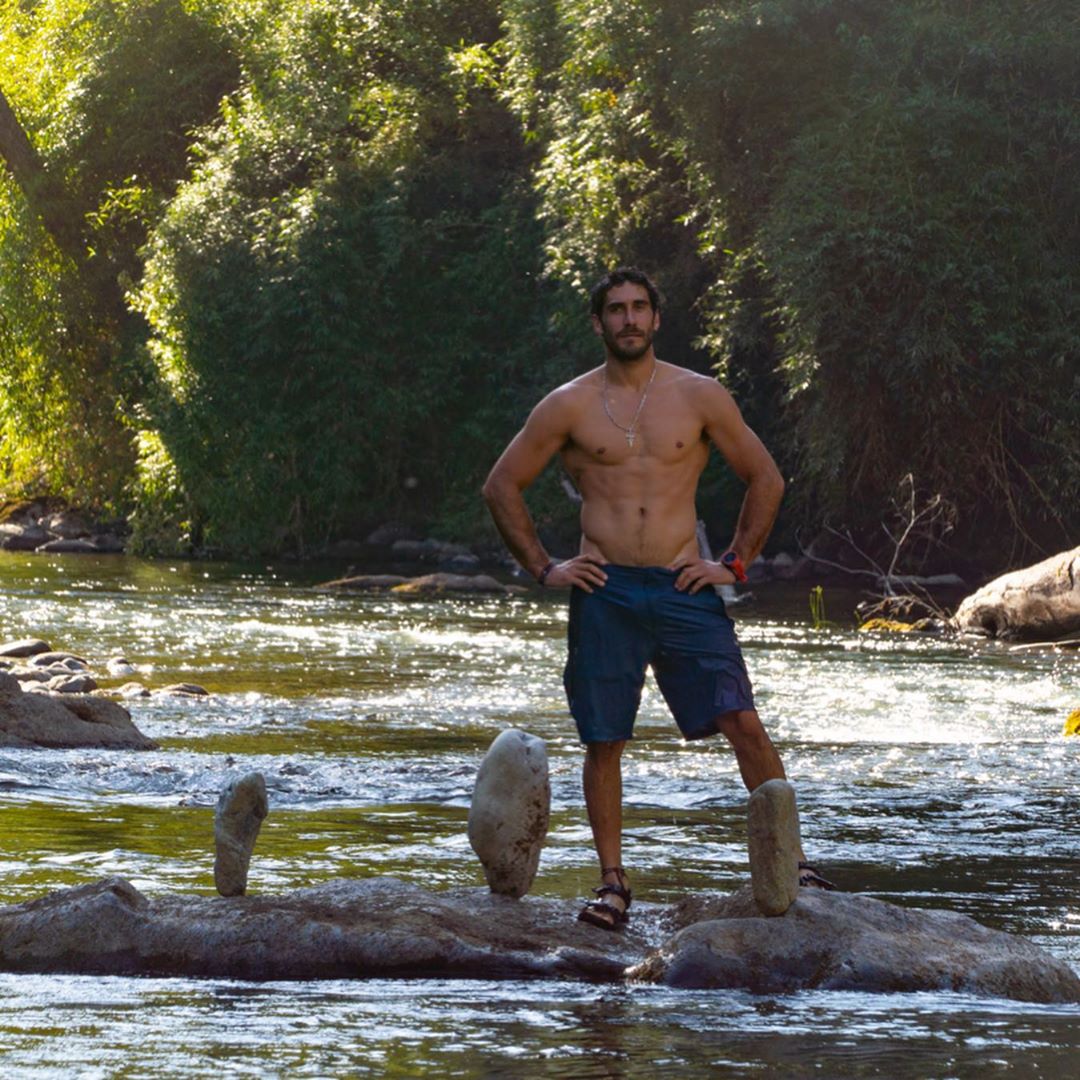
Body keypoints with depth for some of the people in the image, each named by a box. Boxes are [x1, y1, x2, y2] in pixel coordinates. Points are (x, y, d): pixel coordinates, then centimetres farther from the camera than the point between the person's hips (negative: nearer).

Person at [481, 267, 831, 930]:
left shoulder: (700, 397, 5)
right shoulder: (571, 406, 4)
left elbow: (766, 480, 13)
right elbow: (503, 486, 11)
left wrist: (736, 564, 5)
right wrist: (542, 568, 5)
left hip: (683, 587, 0)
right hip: (604, 592, 0)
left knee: (743, 723, -9)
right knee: (604, 741, 2)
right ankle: (614, 882, 11)